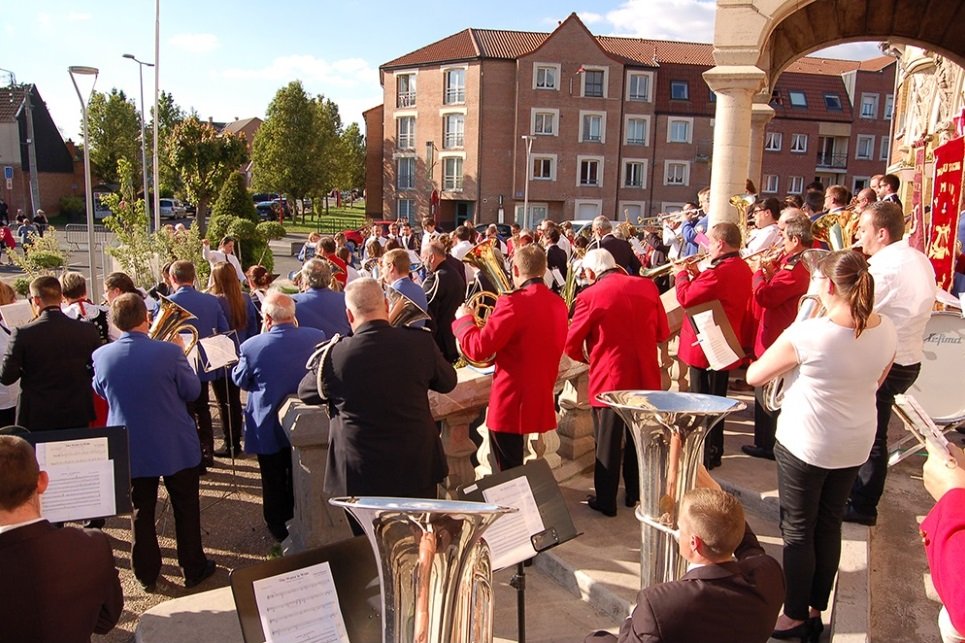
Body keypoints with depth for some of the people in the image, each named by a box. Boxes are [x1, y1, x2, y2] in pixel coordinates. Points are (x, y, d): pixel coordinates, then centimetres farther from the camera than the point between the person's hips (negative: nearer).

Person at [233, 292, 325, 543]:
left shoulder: (252, 346, -23)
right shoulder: (316, 337, -16)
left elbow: (240, 381, -5)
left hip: (269, 426, -3)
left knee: (274, 480, 16)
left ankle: (278, 528, 29)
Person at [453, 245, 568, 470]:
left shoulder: (513, 303, -20)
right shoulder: (559, 304, 4)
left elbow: (478, 349, -19)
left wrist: (464, 319, -3)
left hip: (511, 404, -7)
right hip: (542, 404, 8)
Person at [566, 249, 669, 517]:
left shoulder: (590, 296, -13)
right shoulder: (647, 286, 0)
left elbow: (572, 346, -7)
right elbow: (662, 333, 8)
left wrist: (588, 358, 14)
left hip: (609, 379, -4)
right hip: (646, 377, 4)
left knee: (608, 443, 10)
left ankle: (606, 501, 22)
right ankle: (635, 492, 35)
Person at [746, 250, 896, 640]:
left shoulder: (807, 334, -25)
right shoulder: (886, 331, -6)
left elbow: (753, 376, -13)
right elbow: (873, 383, 11)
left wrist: (785, 365, 6)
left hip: (805, 444, -6)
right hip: (856, 444, 6)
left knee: (798, 530, 9)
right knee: (830, 524, 19)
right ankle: (816, 610, 33)